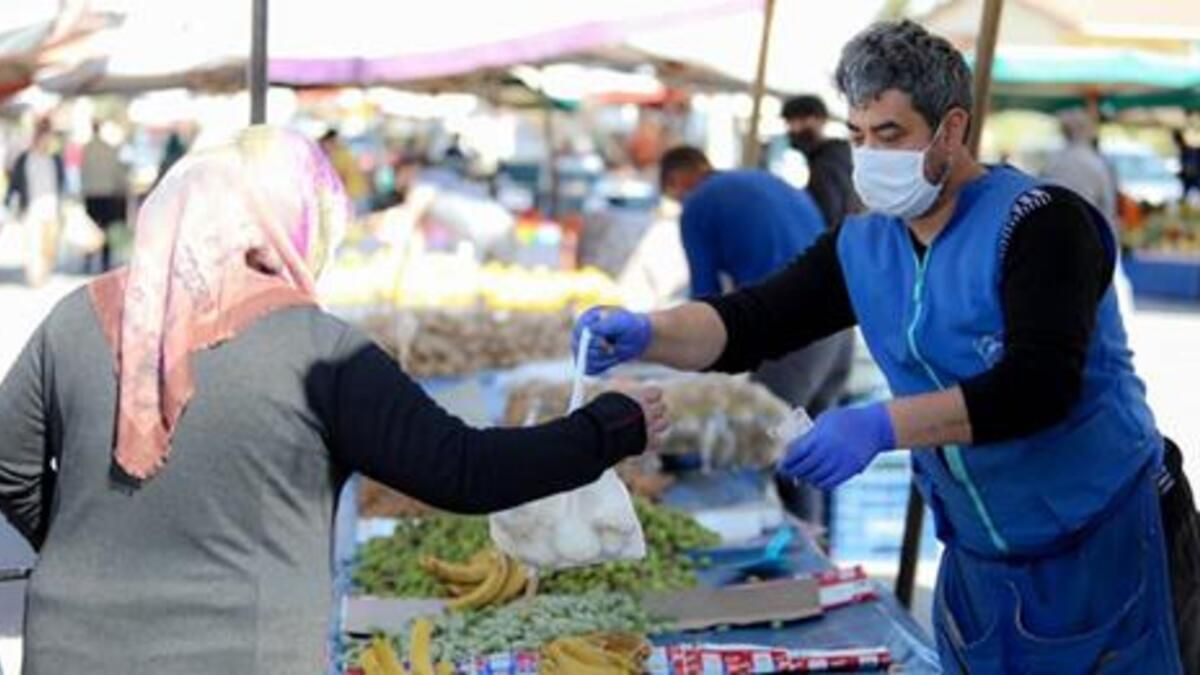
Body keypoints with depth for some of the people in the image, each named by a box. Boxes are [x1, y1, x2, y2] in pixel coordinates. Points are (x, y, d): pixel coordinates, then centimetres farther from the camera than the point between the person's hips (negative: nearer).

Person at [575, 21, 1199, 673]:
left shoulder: (1040, 221, -18)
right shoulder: (862, 249, 1)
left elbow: (1038, 384, -29)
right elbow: (748, 323, -6)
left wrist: (880, 426, -39)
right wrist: (643, 333, -26)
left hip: (1108, 542, -5)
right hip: (981, 560, 6)